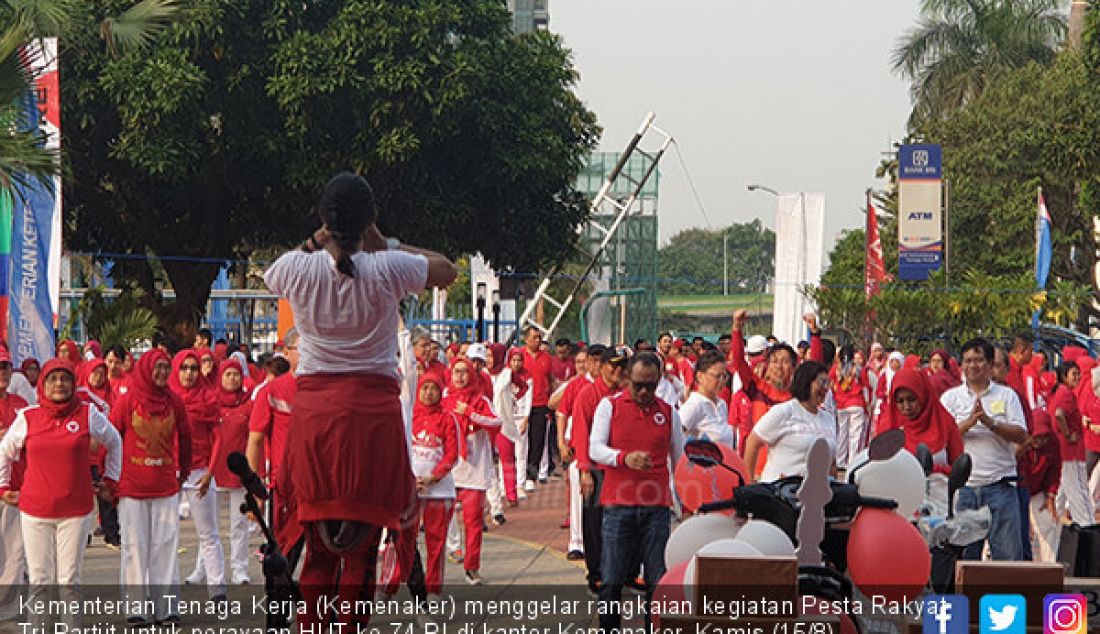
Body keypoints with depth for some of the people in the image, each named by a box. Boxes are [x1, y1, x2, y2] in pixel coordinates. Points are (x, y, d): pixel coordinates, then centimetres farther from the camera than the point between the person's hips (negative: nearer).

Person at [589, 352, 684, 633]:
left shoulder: (668, 412, 12)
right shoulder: (609, 406, 5)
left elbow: (679, 459, 18)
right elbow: (595, 449, -4)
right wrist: (624, 458, -22)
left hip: (657, 506, 2)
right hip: (619, 504, -2)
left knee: (658, 579, 1)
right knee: (611, 579, -1)